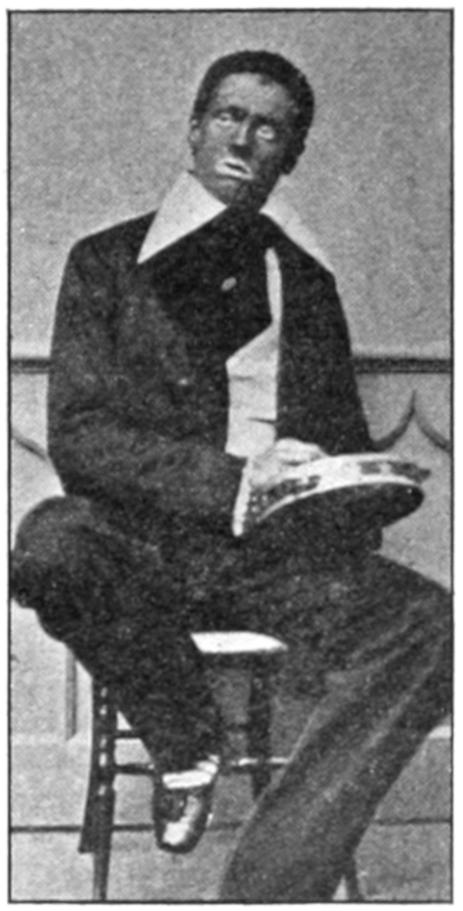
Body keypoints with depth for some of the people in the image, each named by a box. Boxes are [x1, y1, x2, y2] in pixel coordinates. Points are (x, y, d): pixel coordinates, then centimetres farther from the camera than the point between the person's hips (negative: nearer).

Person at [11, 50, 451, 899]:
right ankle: (186, 747, -8)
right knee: (50, 544, -37)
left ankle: (266, 887, -29)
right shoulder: (108, 263, 8)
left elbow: (345, 440, 23)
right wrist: (230, 480, -20)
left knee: (428, 629, -29)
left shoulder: (308, 281, 19)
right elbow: (77, 438, -4)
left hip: (285, 553, 2)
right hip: (147, 541, -2)